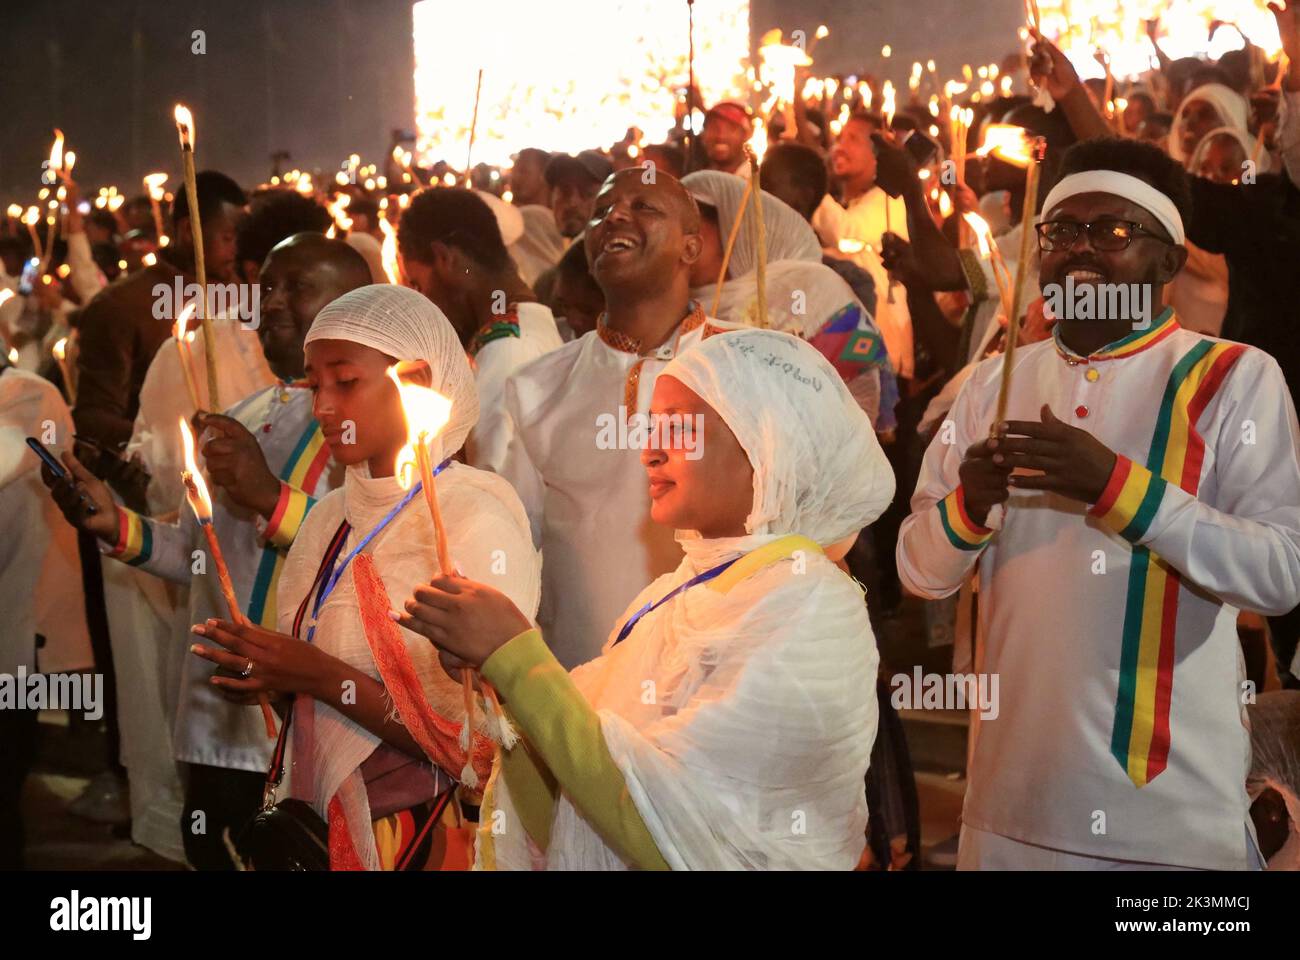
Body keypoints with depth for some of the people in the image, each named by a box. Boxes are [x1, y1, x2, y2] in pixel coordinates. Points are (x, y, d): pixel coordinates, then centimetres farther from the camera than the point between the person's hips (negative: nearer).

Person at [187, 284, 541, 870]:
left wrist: (326, 679, -22)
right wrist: (271, 679, -5)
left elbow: (484, 747, -22)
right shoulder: (330, 520, 5)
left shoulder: (477, 522, -16)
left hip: (425, 837, -7)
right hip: (324, 832, 7)